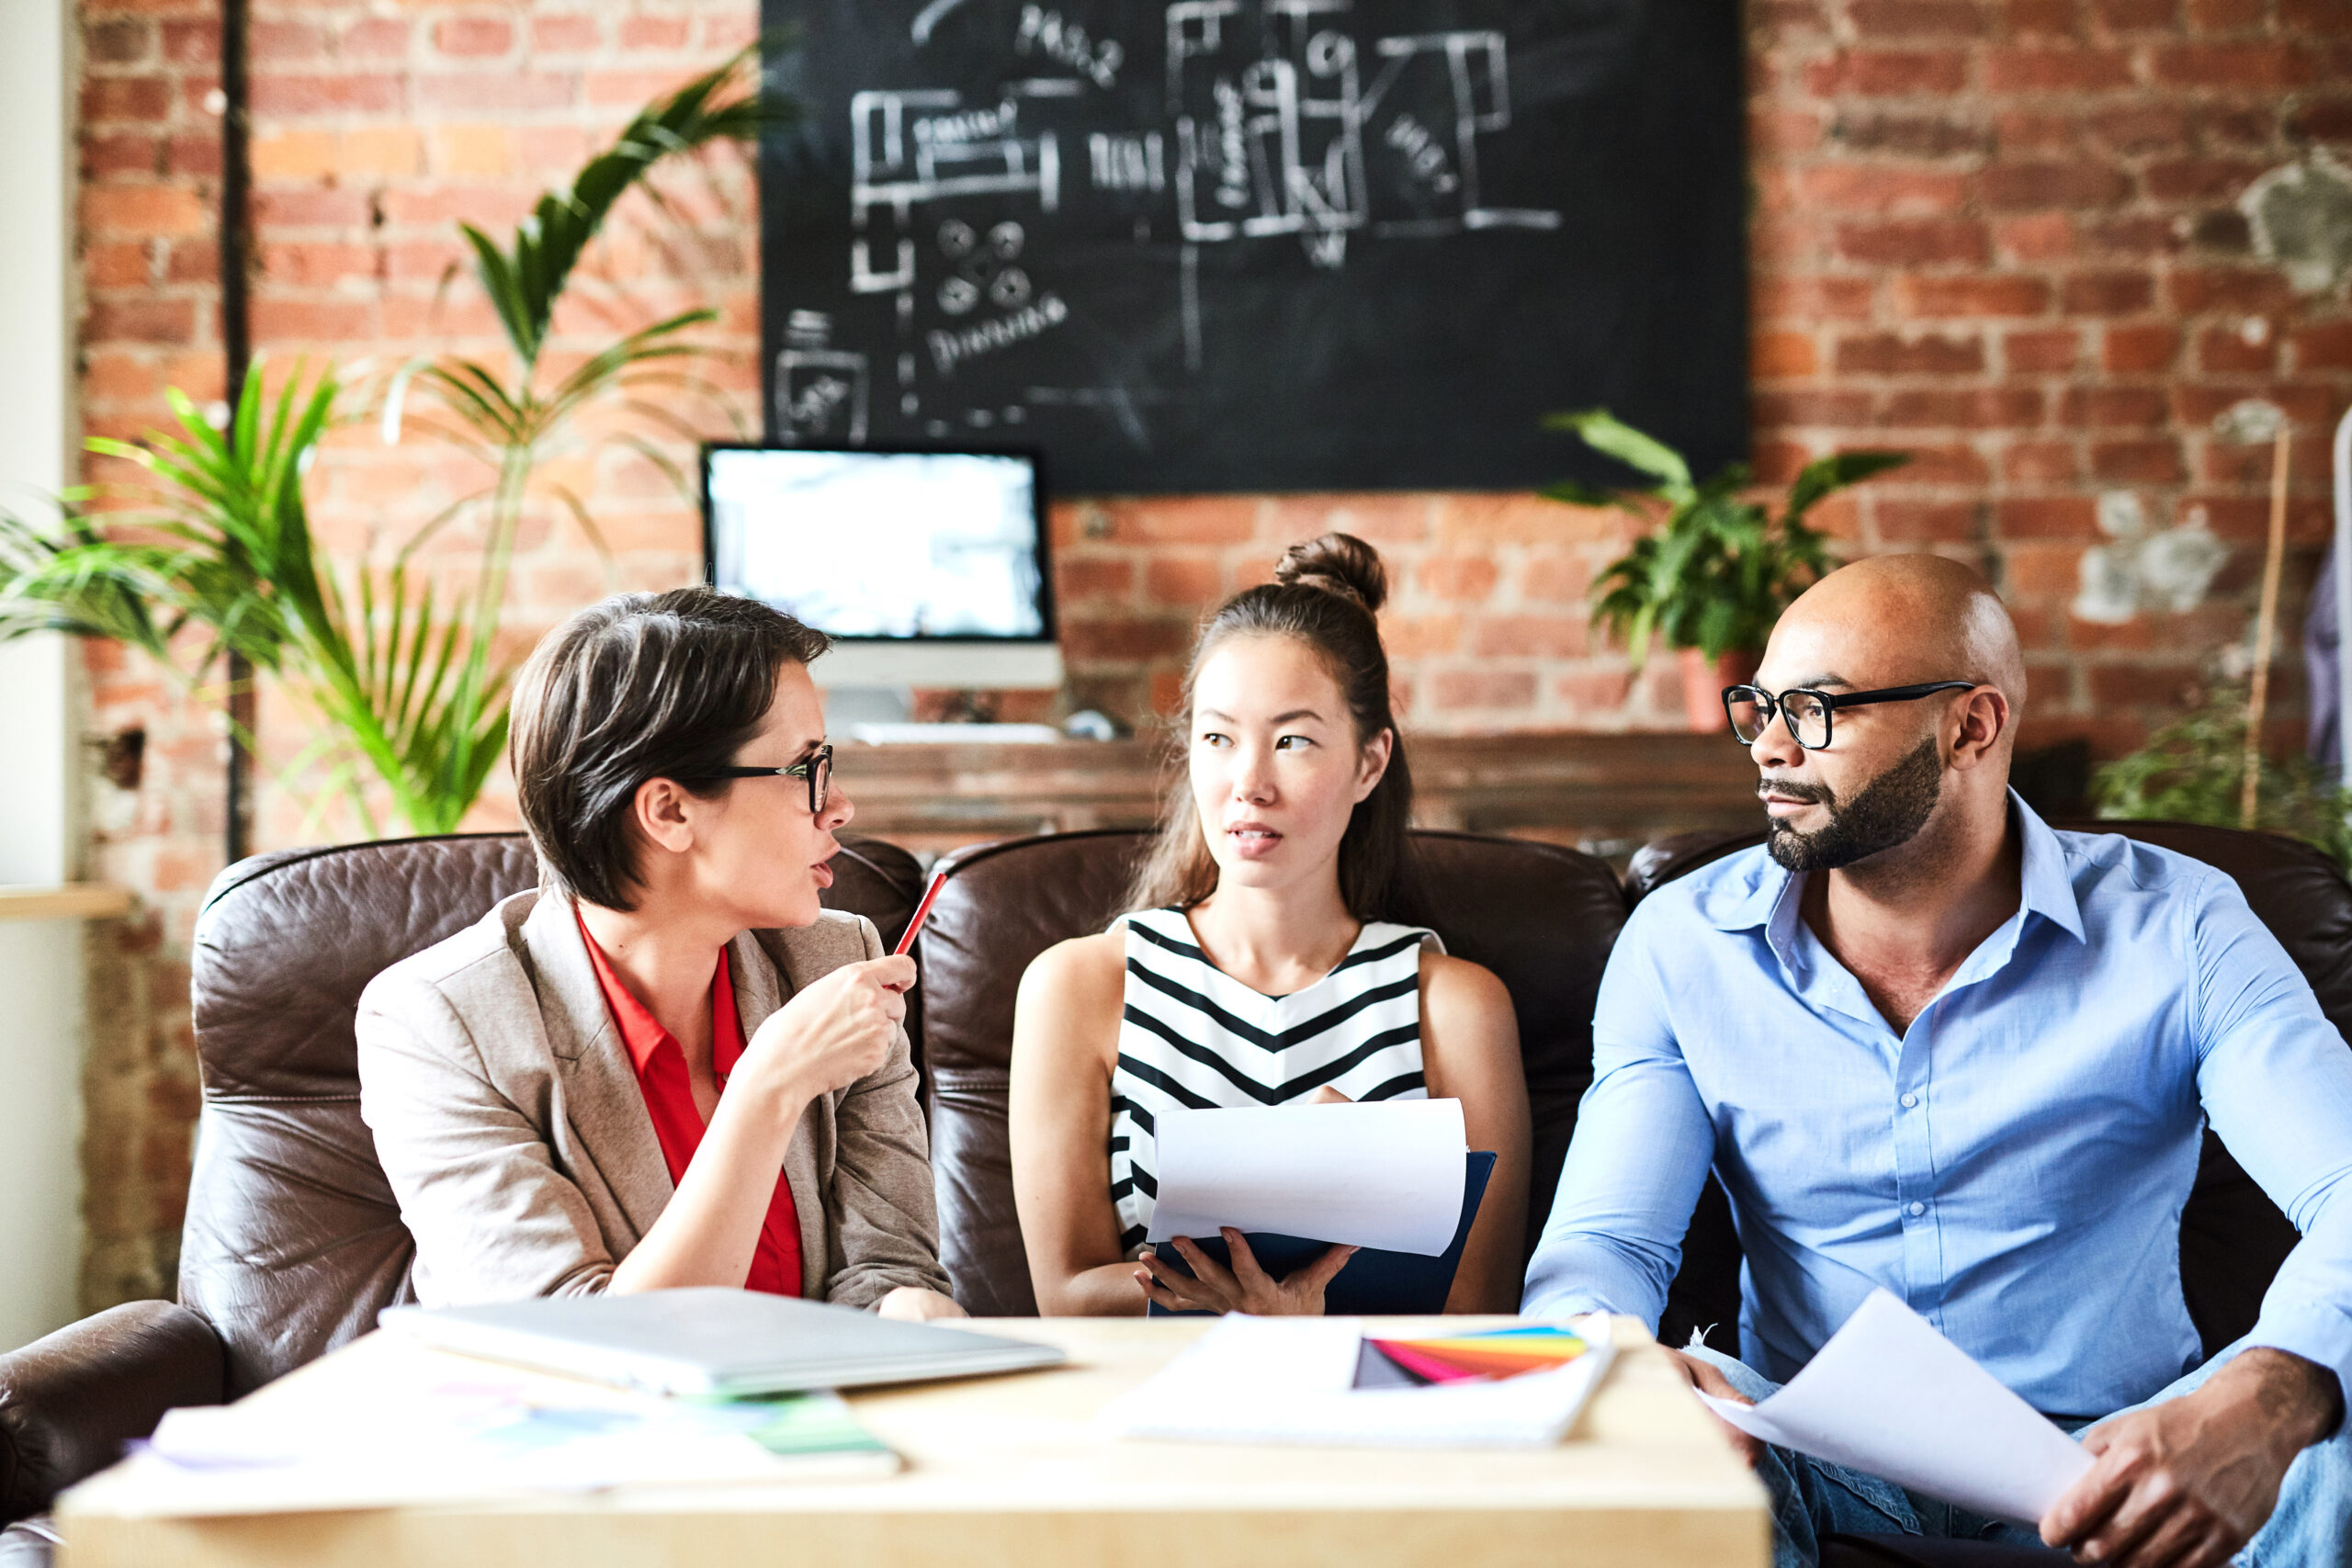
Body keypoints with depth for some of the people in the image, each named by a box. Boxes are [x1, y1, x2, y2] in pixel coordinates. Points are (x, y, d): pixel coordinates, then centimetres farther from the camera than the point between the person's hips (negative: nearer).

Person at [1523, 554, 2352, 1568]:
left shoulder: (2172, 931, -6)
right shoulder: (1681, 943, 0)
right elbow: (1604, 1242, -6)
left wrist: (2265, 1404, -42)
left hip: (2099, 1460, 0)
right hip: (1811, 1467, 1)